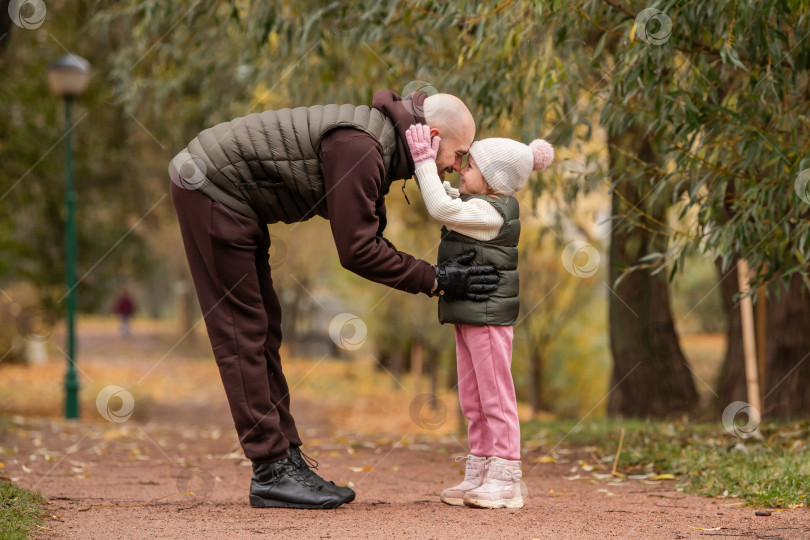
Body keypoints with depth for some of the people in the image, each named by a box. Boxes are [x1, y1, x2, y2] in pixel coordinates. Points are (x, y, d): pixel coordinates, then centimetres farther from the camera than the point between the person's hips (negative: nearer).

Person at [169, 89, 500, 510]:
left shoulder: (380, 146, 7)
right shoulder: (359, 147, -25)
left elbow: (372, 241, 13)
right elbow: (356, 250, -23)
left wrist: (440, 276, 3)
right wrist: (434, 279, -16)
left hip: (228, 193, 11)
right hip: (209, 188, -11)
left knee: (263, 330, 10)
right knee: (242, 332, -8)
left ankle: (287, 459, 14)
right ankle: (270, 473, -5)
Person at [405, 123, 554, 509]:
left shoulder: (489, 213, -17)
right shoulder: (476, 204, 13)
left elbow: (442, 208, -27)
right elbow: (443, 195, 26)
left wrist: (425, 160, -23)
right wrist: (428, 159, 10)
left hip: (489, 314, -10)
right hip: (469, 316, 10)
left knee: (495, 394, -6)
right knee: (473, 398, 13)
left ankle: (505, 480, -2)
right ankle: (478, 474, 19)